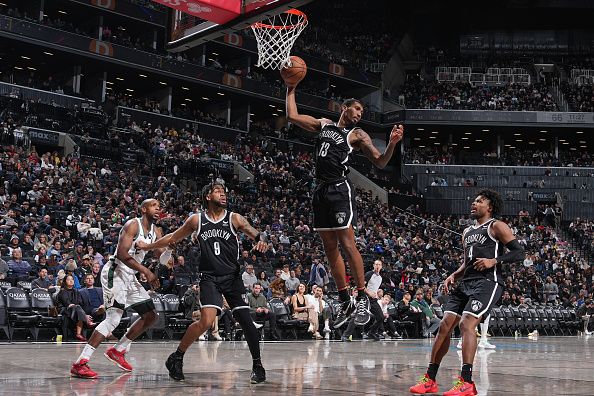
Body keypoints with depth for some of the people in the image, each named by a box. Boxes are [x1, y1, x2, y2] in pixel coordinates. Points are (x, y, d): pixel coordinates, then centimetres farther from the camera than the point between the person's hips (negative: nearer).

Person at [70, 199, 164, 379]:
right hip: (115, 273, -10)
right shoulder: (133, 225, -13)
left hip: (130, 277, 10)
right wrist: (146, 271, -25)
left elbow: (162, 258, 14)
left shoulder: (155, 231, 12)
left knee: (151, 315, 11)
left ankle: (118, 350, 20)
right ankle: (80, 363, -24)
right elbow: (122, 253, -24)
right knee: (113, 318, -21)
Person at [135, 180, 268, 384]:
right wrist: (148, 246, 21)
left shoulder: (234, 218, 1)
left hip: (232, 277, 1)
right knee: (207, 320, -19)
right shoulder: (196, 220, 4)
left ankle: (257, 365, 11)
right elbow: (173, 238, 17)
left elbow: (254, 233, -13)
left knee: (245, 319, -5)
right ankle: (176, 358, -2)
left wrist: (261, 240, -36)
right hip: (209, 277, -1)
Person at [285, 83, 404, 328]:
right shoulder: (324, 124, 18)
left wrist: (392, 143, -16)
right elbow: (292, 116, 19)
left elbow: (380, 162, 0)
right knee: (330, 248, 7)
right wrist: (291, 90, 17)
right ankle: (345, 302, 14)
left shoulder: (357, 135, 4)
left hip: (340, 189, -5)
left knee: (347, 244, -13)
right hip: (321, 190, 5)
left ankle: (362, 298, -5)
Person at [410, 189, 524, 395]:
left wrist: (494, 261, -19)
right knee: (445, 325, -1)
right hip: (466, 283, 8)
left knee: (466, 325, -22)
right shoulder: (467, 232, 23)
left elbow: (519, 253, -8)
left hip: (487, 283, -8)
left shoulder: (497, 227, 0)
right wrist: (453, 276, 12)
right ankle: (430, 379, 4)